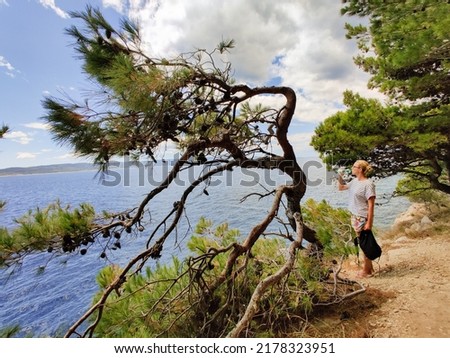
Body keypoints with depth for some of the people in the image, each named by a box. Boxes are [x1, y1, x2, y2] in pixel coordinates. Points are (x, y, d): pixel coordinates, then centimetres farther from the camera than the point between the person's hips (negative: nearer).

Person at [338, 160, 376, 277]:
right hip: (355, 217, 8)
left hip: (363, 218, -8)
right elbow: (341, 187, 22)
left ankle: (366, 270, 19)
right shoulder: (354, 181, 7)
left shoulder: (368, 184, -17)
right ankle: (369, 266, 33)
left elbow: (371, 205, -19)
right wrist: (339, 177, 4)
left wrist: (369, 223, -21)